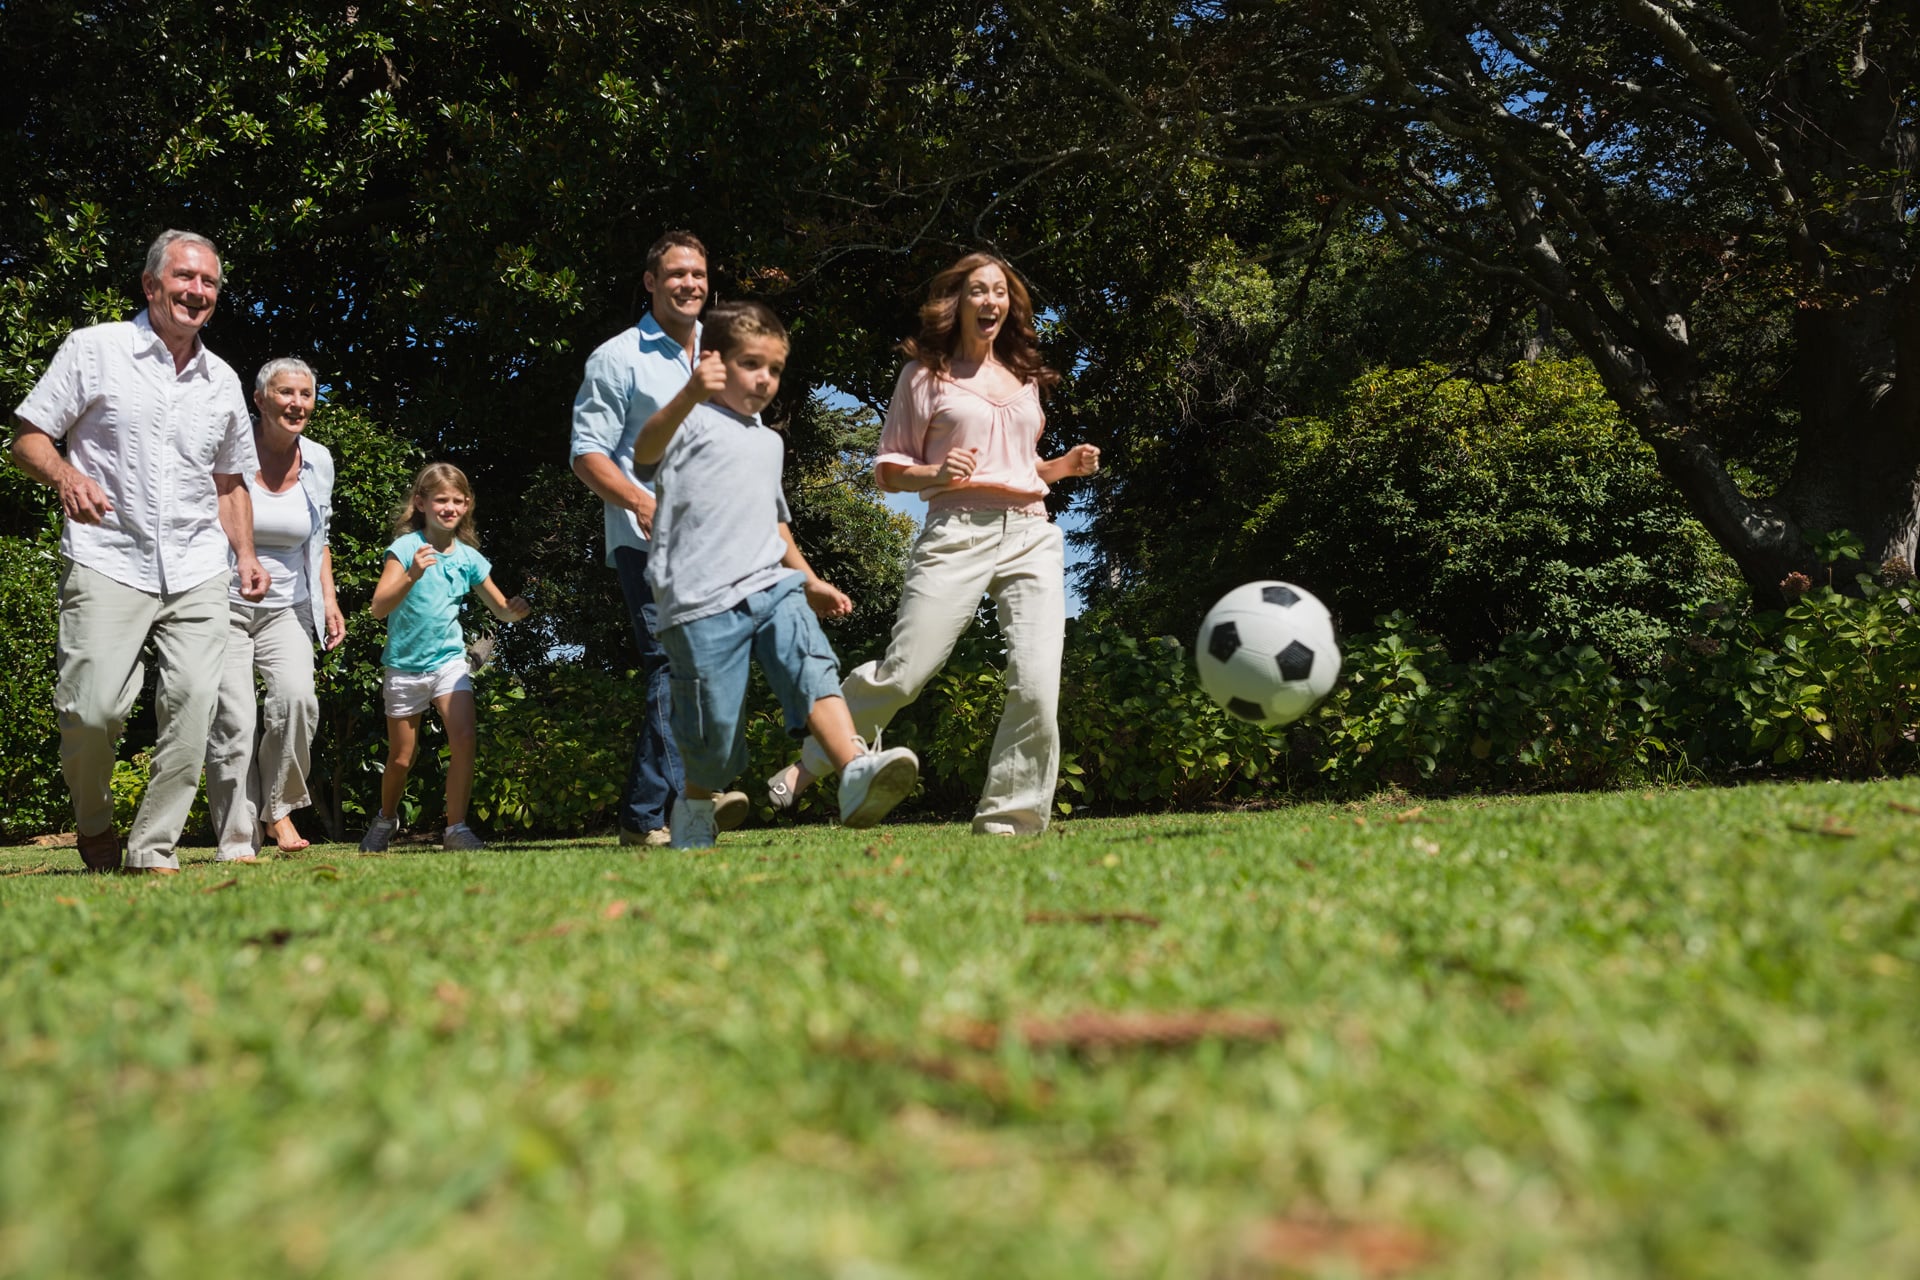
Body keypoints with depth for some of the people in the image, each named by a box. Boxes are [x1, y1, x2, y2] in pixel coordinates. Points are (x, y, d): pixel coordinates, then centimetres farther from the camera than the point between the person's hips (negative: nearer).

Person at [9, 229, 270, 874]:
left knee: (192, 701, -8)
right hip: (108, 562, -4)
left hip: (197, 572, 4)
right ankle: (93, 824, 15)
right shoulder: (93, 349, 4)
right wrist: (64, 474, -18)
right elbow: (28, 438, 4)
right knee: (93, 706, -13)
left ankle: (153, 848, 2)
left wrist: (245, 553, 11)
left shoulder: (223, 381, 16)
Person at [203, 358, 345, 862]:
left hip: (286, 608, 3)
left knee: (297, 697, -21)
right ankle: (237, 844, -1)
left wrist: (329, 599, 10)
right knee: (233, 719, -10)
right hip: (222, 605, -3)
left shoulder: (318, 461, 7)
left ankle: (278, 808, -1)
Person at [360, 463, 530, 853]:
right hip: (405, 664, -2)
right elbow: (379, 608, -19)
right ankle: (386, 819, 35)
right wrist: (411, 577, -35)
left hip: (449, 660, 2)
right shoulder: (406, 547, -10)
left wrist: (515, 609, -13)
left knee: (464, 738, -18)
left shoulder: (469, 557, 2)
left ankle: (456, 827, -10)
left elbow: (501, 610, 10)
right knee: (401, 758, 7)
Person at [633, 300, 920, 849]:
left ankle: (856, 773, -38)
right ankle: (696, 804, 25)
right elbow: (645, 452, -21)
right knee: (715, 730, -3)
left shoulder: (769, 442, 26)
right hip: (701, 602, -5)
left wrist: (810, 581, 35)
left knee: (813, 668, -22)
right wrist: (689, 395, -38)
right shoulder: (693, 422, 2)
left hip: (772, 585, 6)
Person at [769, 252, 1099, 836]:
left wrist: (1063, 466, 11)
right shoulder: (926, 374, 7)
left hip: (1032, 534, 4)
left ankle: (1008, 820, 2)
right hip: (958, 532, -4)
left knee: (1037, 684, -11)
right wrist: (935, 474, -14)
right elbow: (888, 469, 6)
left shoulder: (1024, 377, 22)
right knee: (903, 672, -10)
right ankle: (808, 763, 13)